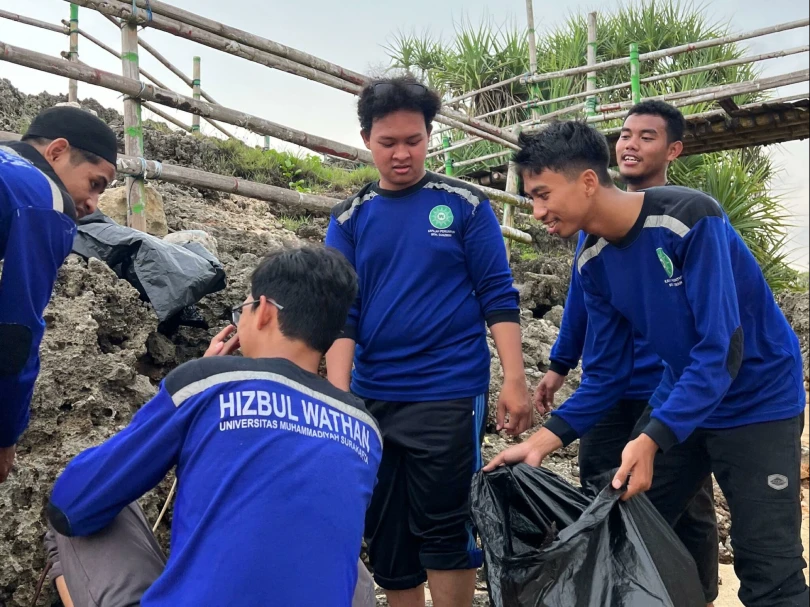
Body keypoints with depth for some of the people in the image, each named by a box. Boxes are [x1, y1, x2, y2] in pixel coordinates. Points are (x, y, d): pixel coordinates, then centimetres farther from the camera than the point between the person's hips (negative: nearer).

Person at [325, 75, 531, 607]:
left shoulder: (464, 204, -1)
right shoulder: (349, 219, 6)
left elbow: (498, 296, -3)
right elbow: (342, 313, 2)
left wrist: (515, 380, -10)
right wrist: (338, 396, -6)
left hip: (450, 393, -3)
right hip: (372, 399, 4)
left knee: (445, 530, 4)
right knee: (385, 536, 13)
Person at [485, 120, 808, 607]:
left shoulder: (690, 218, -24)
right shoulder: (594, 261, -4)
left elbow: (721, 349, -27)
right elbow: (607, 374, 0)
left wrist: (651, 439, -34)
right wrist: (544, 440, -11)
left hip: (757, 402, -6)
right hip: (678, 401, 6)